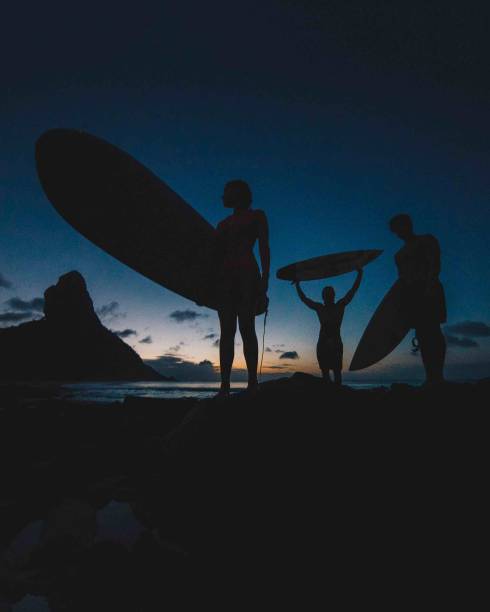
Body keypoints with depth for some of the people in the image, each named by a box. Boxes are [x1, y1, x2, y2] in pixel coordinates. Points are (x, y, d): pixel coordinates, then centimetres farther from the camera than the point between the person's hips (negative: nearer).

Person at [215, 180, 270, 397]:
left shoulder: (257, 216, 9)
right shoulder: (223, 224, 24)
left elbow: (264, 249, -1)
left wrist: (264, 281, -12)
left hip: (247, 274, -5)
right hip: (225, 277, 5)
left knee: (246, 328, -12)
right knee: (226, 331, -3)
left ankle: (252, 383, -10)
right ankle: (224, 386, -5)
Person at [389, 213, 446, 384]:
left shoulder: (427, 240, 5)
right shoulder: (401, 253, 24)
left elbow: (434, 264, -8)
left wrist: (430, 286, -22)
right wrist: (402, 297, 11)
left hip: (426, 290, -6)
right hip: (410, 293, 6)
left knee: (432, 331, -13)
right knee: (422, 334, 1)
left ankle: (438, 376, -16)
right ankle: (430, 377, 0)